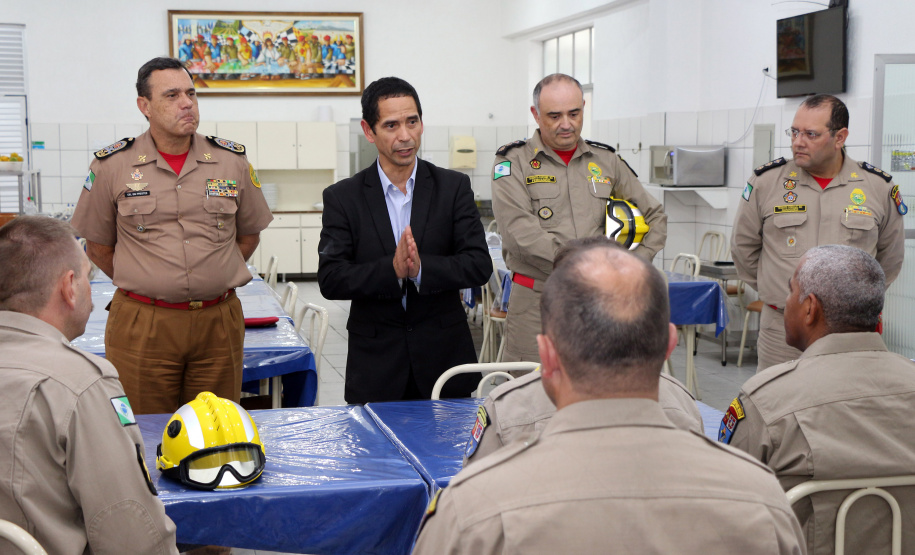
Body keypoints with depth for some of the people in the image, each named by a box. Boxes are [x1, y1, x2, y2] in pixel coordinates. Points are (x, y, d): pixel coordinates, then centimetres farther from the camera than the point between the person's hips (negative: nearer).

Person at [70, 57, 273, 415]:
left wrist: (212, 280, 10)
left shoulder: (232, 161, 5)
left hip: (219, 322, 2)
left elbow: (248, 235, 16)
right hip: (142, 326, -1)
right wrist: (144, 286, 5)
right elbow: (97, 247, 8)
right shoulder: (111, 166, 0)